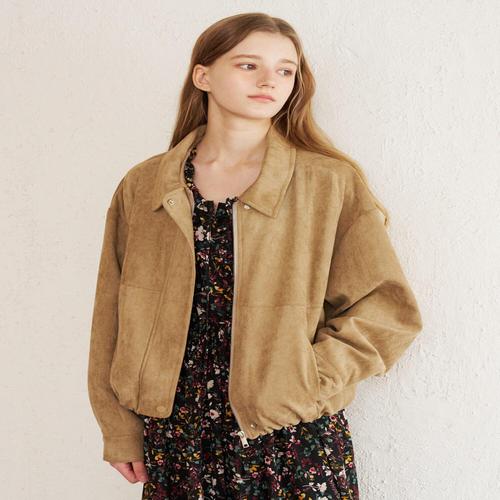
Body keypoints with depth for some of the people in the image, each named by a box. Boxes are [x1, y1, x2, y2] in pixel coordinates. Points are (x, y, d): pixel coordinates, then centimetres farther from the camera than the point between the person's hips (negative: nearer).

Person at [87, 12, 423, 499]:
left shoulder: (334, 185, -4)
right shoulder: (142, 188, 2)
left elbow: (387, 312, -4)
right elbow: (113, 319, 7)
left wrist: (302, 385, -13)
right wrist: (121, 429, 4)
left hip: (294, 439, -1)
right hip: (175, 436, 2)